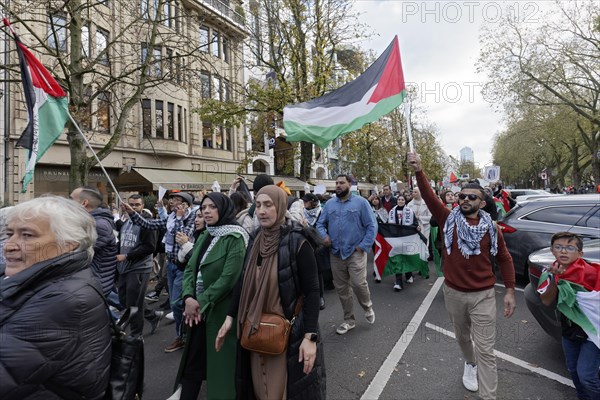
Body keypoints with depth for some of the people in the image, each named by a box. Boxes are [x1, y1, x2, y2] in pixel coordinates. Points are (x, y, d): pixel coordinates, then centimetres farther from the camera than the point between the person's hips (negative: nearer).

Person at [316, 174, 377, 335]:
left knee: (358, 284, -12)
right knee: (341, 288, 11)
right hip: (336, 254, 4)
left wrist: (363, 246, -11)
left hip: (355, 252, -4)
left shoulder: (361, 202, -3)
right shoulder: (329, 204, 9)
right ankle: (349, 320, 28)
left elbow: (372, 226, -5)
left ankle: (368, 307, 23)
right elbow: (320, 224, 12)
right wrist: (324, 235, -9)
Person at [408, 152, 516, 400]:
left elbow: (504, 259, 4)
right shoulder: (449, 220, -8)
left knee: (485, 350, 4)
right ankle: (470, 364, 54)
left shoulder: (491, 228, -6)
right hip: (453, 293, 2)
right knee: (462, 337, 24)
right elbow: (429, 196, -22)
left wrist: (510, 291, 1)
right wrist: (419, 172, -36)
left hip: (483, 295, -1)